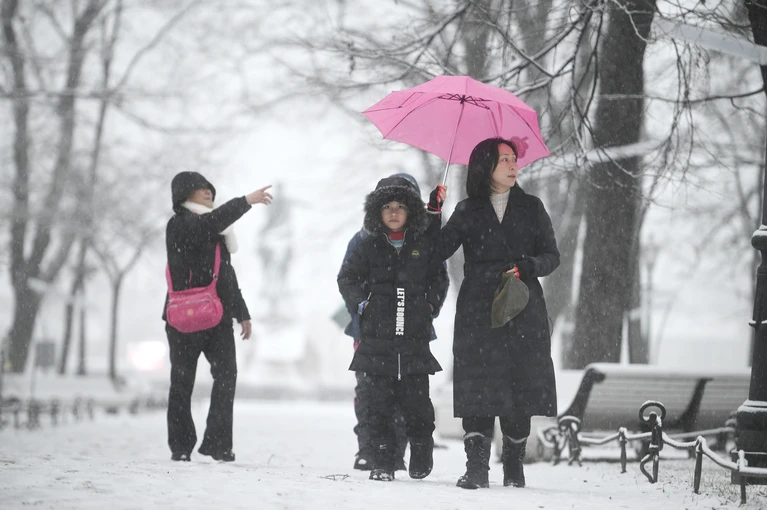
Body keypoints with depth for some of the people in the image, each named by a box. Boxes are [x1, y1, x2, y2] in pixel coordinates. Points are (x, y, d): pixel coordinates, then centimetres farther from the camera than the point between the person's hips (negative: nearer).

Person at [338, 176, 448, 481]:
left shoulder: (424, 246, 7)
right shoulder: (369, 247, 7)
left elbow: (439, 278, 19)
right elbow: (347, 277, 14)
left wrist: (431, 304, 8)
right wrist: (361, 302, 2)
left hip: (415, 340, 0)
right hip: (377, 339, 0)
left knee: (416, 401, -1)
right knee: (379, 402, -1)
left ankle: (421, 455, 17)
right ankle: (382, 462, 4)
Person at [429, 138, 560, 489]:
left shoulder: (531, 207, 12)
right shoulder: (467, 212, 10)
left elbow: (552, 255, 9)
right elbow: (438, 252, 0)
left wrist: (528, 267, -10)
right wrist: (432, 213, -13)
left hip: (523, 312, 1)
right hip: (478, 312, -1)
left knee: (519, 391, -2)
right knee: (477, 391, -9)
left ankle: (514, 468, 7)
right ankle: (476, 468, -10)